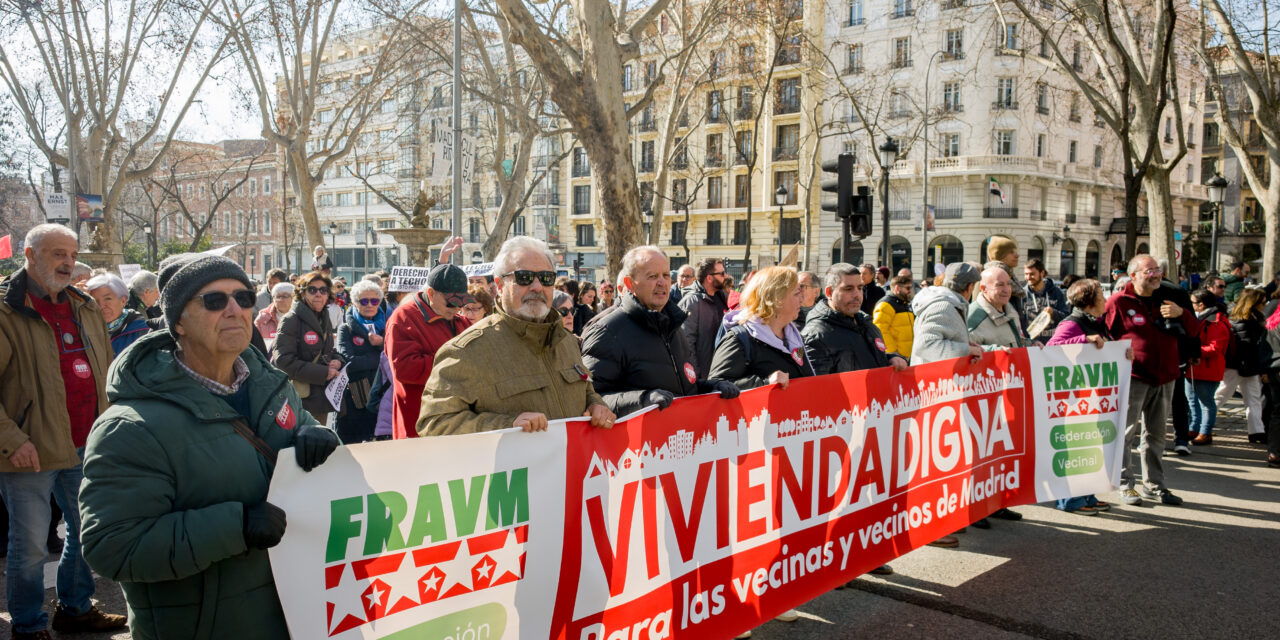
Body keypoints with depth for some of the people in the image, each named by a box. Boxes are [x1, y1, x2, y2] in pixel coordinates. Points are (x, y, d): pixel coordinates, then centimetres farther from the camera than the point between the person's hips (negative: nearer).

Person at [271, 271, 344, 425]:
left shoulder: (325, 320, 14)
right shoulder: (290, 320, -10)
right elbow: (283, 359, -19)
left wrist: (337, 361, 0)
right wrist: (323, 373, -18)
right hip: (301, 399, -8)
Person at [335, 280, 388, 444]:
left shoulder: (385, 327, 14)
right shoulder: (346, 329, 3)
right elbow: (350, 362, -13)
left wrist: (383, 344, -12)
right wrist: (384, 358, -9)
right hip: (354, 399, -3)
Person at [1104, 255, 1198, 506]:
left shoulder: (1168, 300, 12)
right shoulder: (1118, 302, -5)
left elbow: (1194, 330, 11)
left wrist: (1181, 313, -7)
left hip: (1164, 378, 6)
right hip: (1133, 378, -6)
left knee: (1155, 434, 13)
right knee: (1126, 431, -5)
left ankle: (1154, 485, 23)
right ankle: (1126, 484, 4)